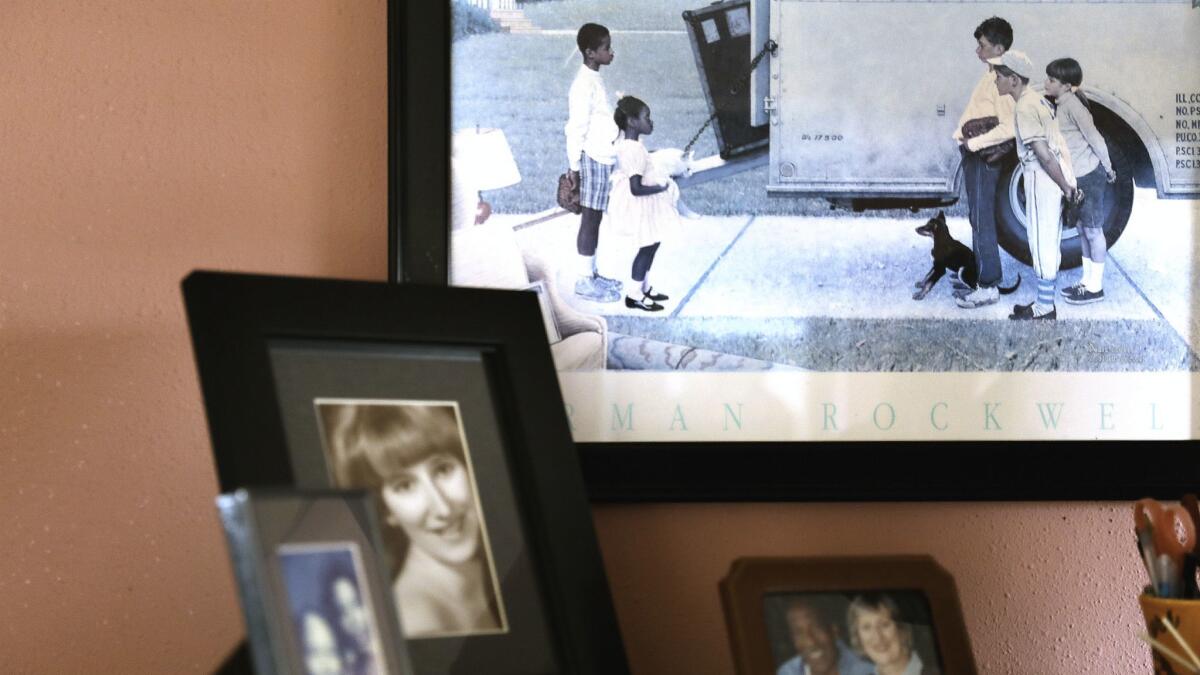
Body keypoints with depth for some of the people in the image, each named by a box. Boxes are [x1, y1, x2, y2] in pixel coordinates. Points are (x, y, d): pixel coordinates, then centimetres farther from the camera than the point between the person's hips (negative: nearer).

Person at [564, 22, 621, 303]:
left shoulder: (594, 79, 11)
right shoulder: (584, 84, -18)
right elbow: (576, 129, -18)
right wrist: (574, 166, -16)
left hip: (602, 158, 9)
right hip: (593, 160, -9)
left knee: (595, 217, 14)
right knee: (590, 218, -4)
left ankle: (591, 273, 22)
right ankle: (585, 281, 2)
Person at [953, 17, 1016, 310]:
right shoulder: (992, 75, 11)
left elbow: (1008, 128, -27)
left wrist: (974, 143, -21)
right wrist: (965, 136, 7)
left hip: (983, 158, -10)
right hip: (975, 156, 10)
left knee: (981, 220, -6)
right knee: (979, 219, 18)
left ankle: (988, 287, -3)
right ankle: (985, 273, 28)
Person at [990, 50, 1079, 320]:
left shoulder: (1025, 108, -17)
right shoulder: (1037, 100, 13)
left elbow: (1043, 154, -21)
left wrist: (1065, 187, -18)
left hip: (1044, 177, -10)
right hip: (1056, 177, 10)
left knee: (1042, 243, -1)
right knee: (1047, 242, 16)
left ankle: (1045, 307, 5)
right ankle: (1045, 301, 25)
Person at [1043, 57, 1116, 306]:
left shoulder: (1072, 104, -18)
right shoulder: (1062, 104, 9)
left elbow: (1095, 139, -17)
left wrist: (1108, 170, -8)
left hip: (1089, 176, -9)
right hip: (1077, 176, 9)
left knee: (1093, 230, -1)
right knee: (1083, 229, 15)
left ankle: (1095, 287, 5)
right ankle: (1087, 281, 24)